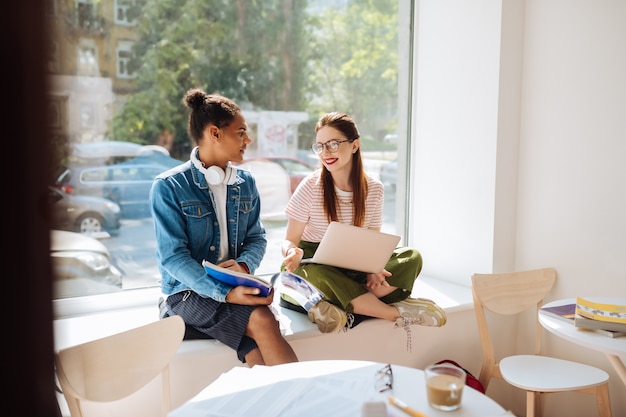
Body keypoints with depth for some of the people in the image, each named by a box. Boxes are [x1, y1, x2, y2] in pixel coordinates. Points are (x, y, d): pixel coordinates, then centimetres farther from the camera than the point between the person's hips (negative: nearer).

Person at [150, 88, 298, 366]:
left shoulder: (245, 183, 8)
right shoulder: (168, 187, -9)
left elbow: (257, 237, 12)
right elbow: (173, 257, -14)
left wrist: (244, 265, -12)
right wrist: (225, 294, -25)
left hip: (236, 285, 4)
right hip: (188, 292, -4)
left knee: (259, 357, -24)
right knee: (262, 321, -28)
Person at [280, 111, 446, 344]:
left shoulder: (373, 189, -1)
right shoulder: (310, 187, -10)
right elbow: (290, 240, -7)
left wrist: (373, 269, -20)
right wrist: (293, 252, -33)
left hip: (352, 268, 3)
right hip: (313, 263, -3)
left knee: (411, 258, -19)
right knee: (315, 274, -40)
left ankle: (337, 308, -31)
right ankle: (397, 313, -26)